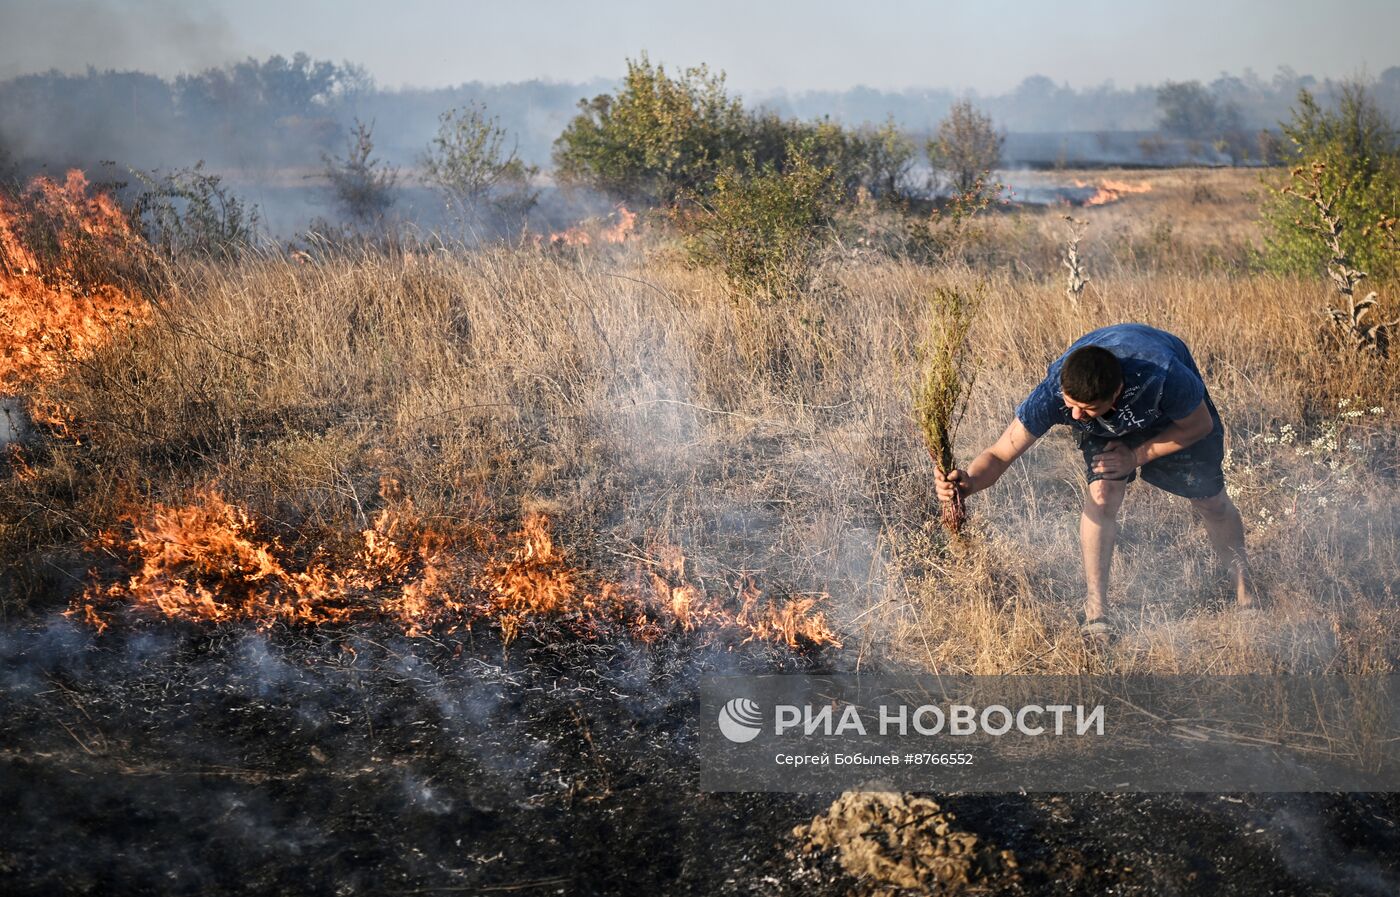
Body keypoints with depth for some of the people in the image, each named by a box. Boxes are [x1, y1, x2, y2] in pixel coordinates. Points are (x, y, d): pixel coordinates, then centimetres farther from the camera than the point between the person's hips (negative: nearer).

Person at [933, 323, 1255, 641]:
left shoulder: (1162, 377, -46)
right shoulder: (1052, 393, -42)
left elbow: (1200, 425, -25)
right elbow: (1000, 454, -39)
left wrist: (1138, 455, -28)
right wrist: (969, 481, -59)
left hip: (1176, 415, 0)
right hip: (1107, 427, 1)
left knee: (1211, 501, 5)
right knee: (1102, 494, -23)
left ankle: (1244, 591, 33)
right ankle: (1095, 611, -10)